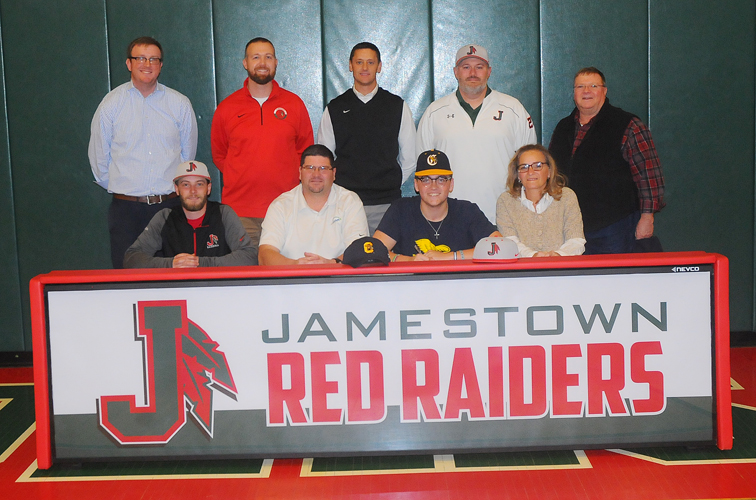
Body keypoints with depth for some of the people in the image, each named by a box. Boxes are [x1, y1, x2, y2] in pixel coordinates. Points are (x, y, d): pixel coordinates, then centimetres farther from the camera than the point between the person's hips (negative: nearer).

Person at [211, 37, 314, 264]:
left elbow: (305, 150, 18)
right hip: (240, 211, 0)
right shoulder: (227, 108, 7)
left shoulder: (294, 104, 8)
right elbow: (219, 155, 18)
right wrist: (242, 178, 8)